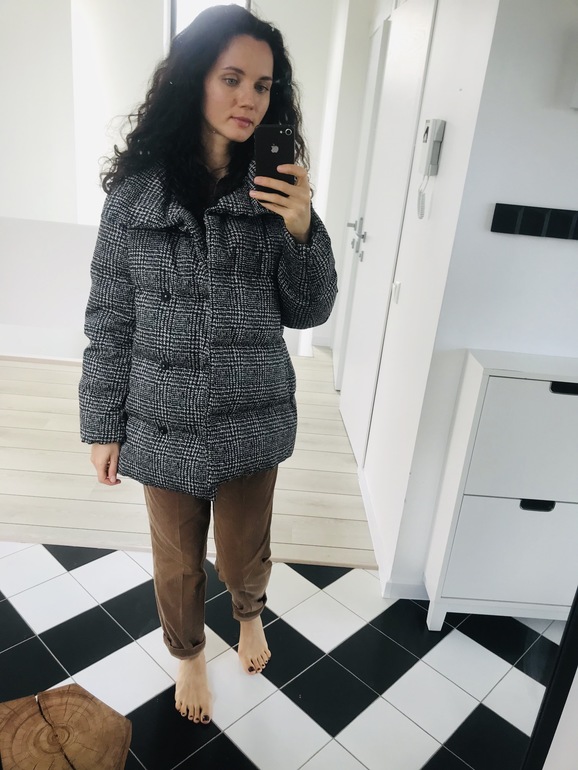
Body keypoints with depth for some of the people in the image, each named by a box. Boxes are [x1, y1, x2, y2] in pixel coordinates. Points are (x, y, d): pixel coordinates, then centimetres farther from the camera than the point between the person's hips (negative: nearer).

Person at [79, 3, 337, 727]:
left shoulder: (277, 190, -5)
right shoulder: (136, 192, -9)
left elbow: (308, 312, -3)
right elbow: (108, 321, -3)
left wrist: (302, 229, -20)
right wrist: (102, 425, 0)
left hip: (254, 419, 1)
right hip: (165, 423, 0)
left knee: (246, 552, 20)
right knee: (178, 561, 20)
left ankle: (248, 612, 58)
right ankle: (188, 652, 53)